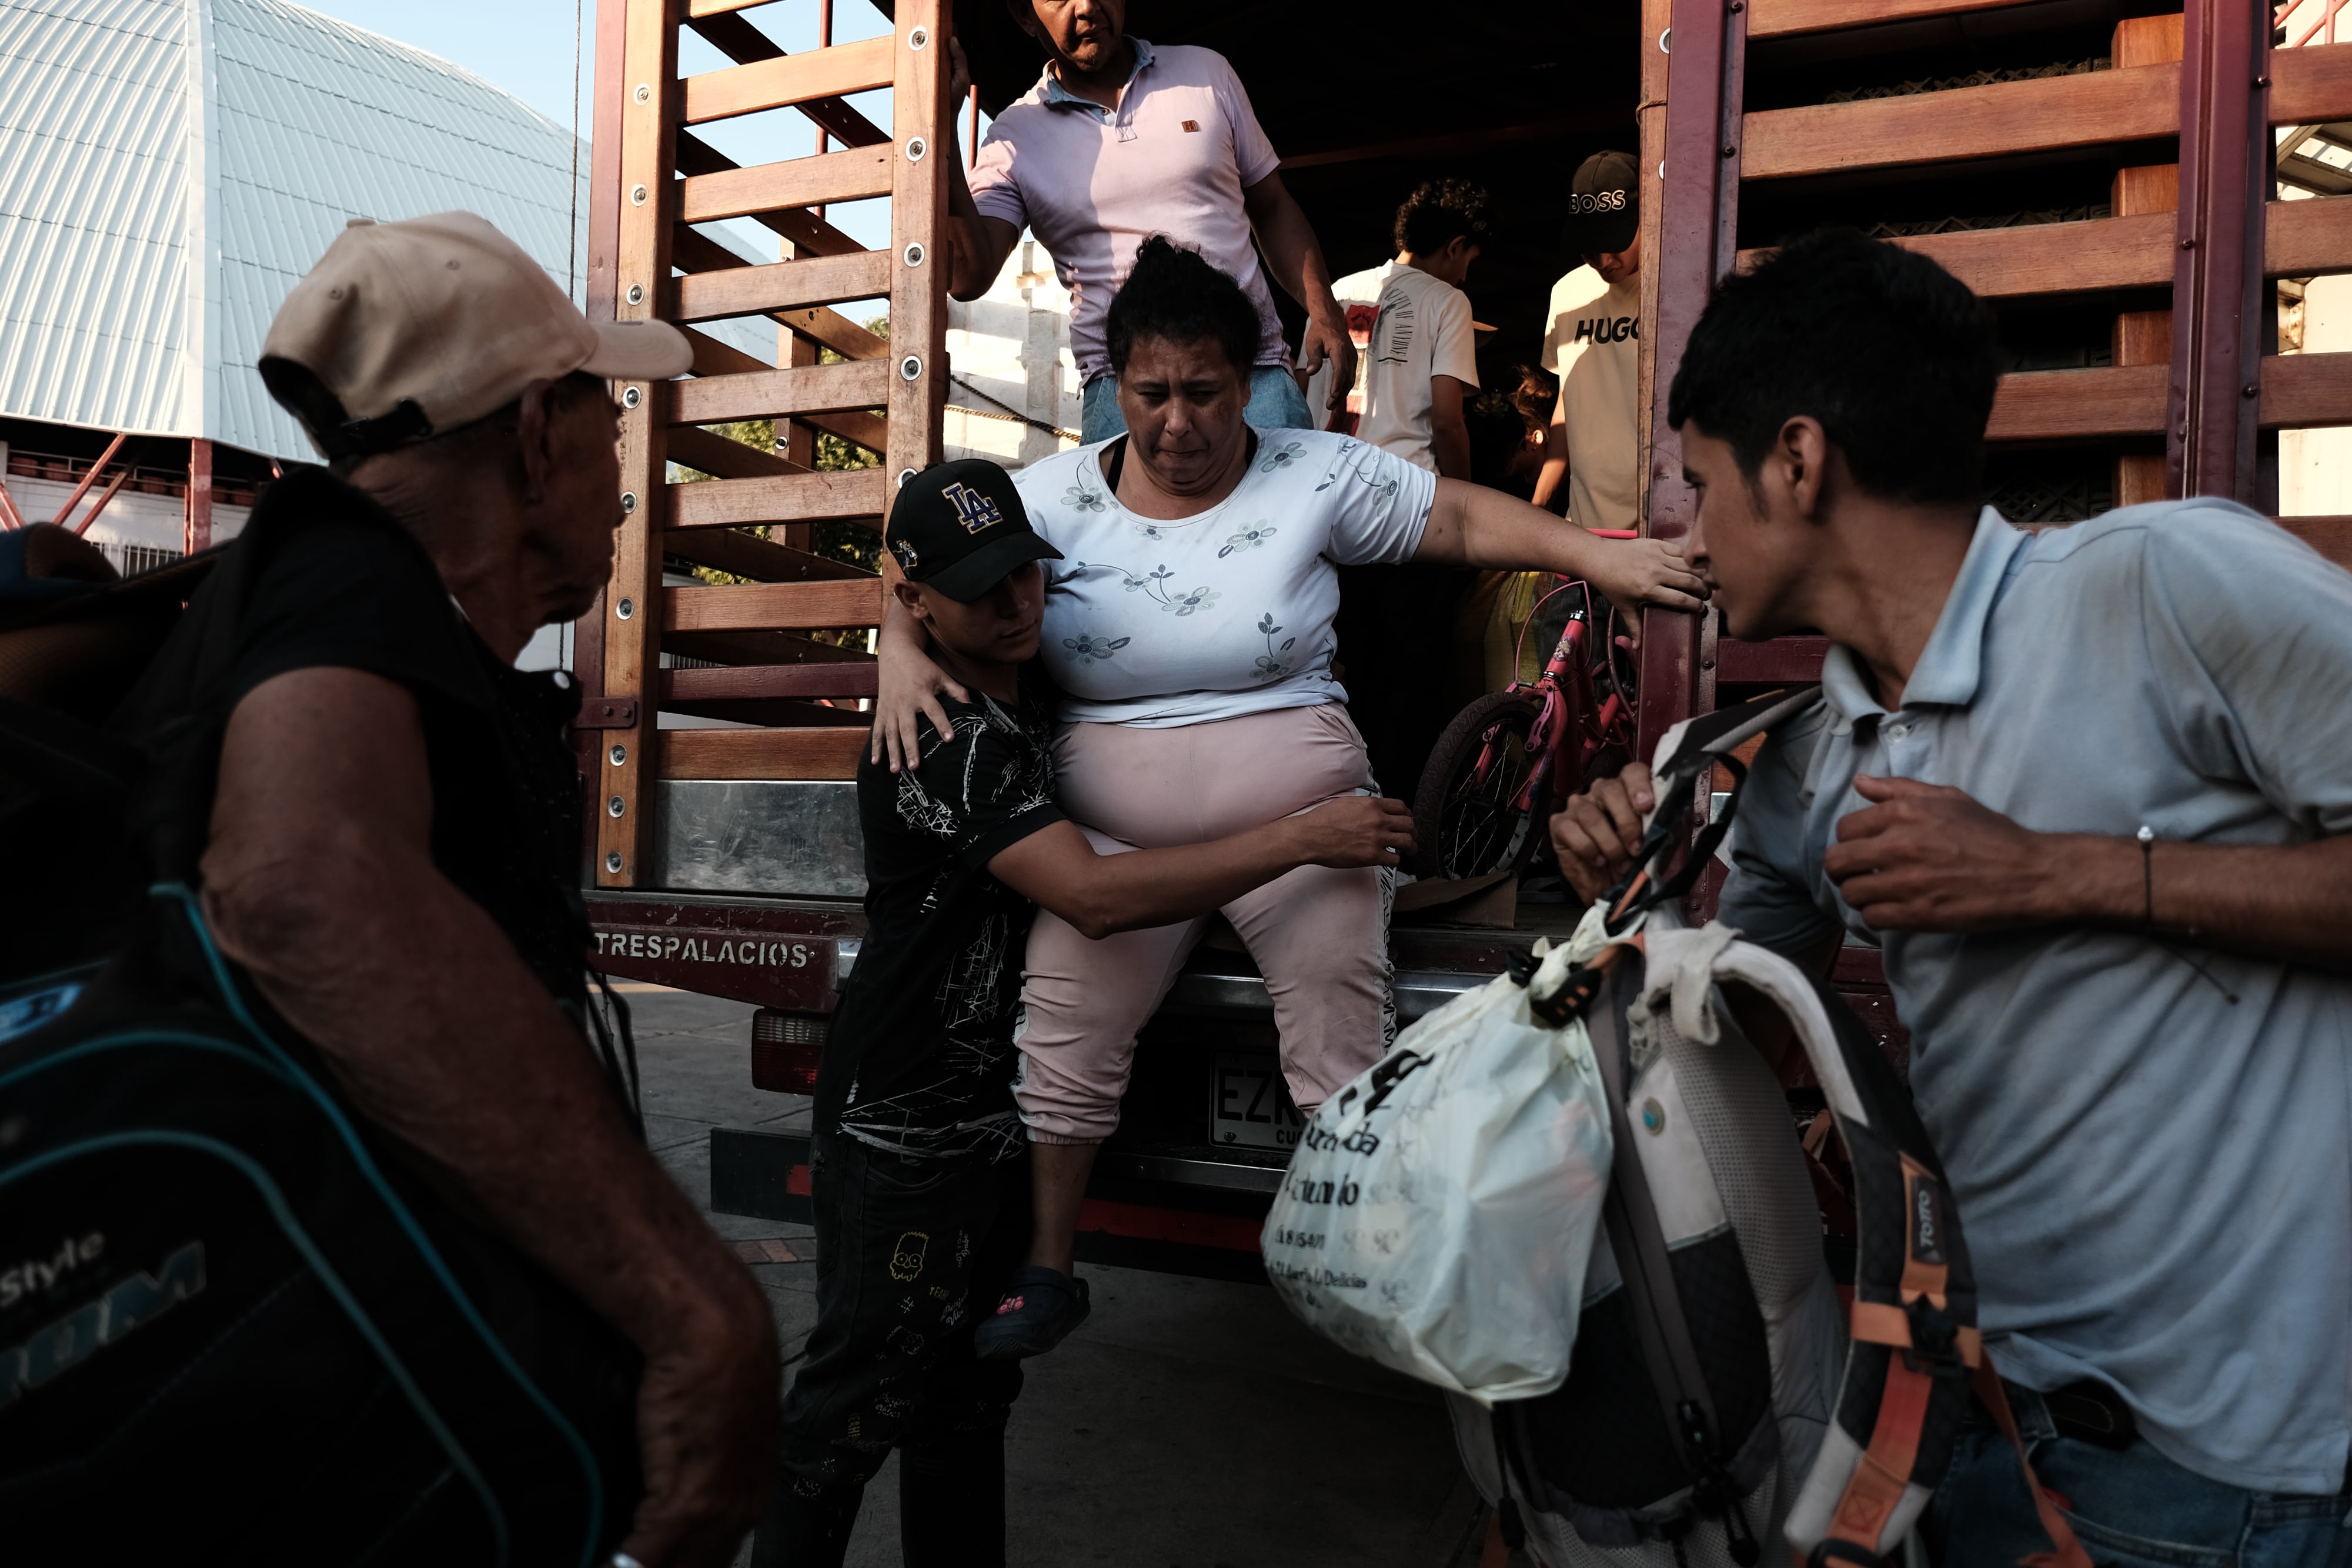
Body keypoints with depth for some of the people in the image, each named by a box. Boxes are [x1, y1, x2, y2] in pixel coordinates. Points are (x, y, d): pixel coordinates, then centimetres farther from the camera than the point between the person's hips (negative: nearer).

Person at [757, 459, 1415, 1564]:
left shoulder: (1037, 691, 5)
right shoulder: (945, 739, -24)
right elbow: (1093, 895, -34)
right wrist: (1306, 838, -32)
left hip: (990, 1113, 9)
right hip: (904, 1127, -9)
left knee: (970, 1392, 19)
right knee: (862, 1395, 3)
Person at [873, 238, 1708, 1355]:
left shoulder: (1317, 476, -3)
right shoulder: (1059, 494, -1)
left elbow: (1461, 518, 0)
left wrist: (1598, 557, -10)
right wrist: (905, 653, -20)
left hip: (1303, 821, -1)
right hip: (1116, 837, 2)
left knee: (1347, 1061, 1)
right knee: (1062, 1045, 3)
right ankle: (1043, 1272, 23)